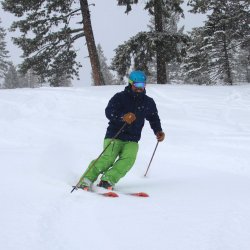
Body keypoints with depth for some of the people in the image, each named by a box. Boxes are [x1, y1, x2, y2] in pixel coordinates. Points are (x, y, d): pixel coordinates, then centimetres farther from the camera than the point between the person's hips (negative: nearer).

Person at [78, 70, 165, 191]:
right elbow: (109, 112, -14)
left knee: (129, 158, -27)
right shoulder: (120, 97, -1)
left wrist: (158, 131, 10)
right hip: (114, 136, -3)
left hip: (131, 140, 3)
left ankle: (107, 180, -33)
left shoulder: (148, 102, 13)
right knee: (108, 158, -26)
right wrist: (122, 117, -32)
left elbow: (154, 118, 28)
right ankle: (87, 179, -21)